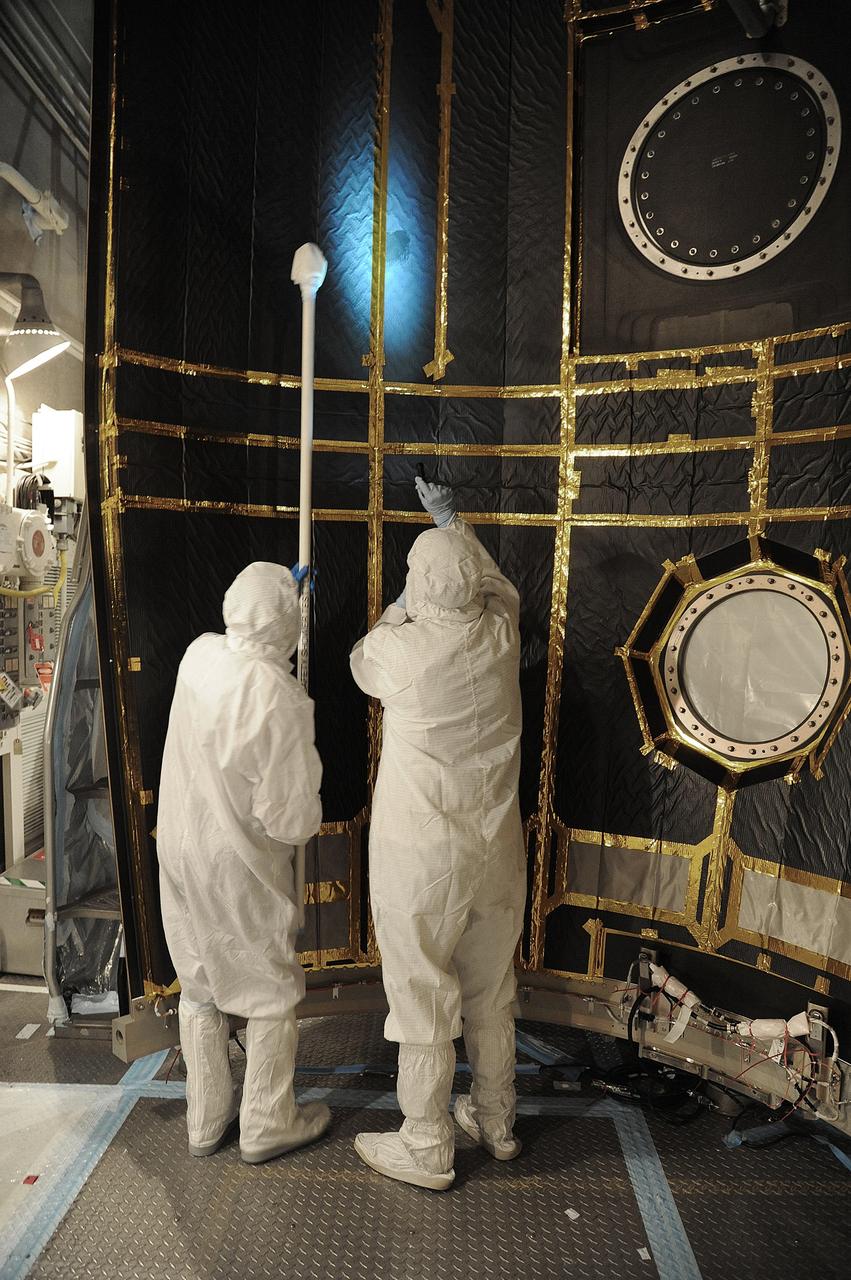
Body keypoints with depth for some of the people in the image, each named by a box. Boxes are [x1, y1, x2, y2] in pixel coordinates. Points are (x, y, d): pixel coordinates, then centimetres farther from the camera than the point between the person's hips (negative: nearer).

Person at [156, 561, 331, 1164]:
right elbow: (291, 820, -24)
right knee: (273, 994, 16)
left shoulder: (199, 655, -10)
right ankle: (267, 1126, 32)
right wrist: (310, 814, -1)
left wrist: (280, 591, 21)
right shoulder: (280, 698, -28)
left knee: (199, 989, 21)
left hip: (180, 854, 7)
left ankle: (206, 1120, 38)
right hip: (241, 871, -6)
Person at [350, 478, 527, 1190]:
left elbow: (362, 665, 6)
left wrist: (403, 608, 18)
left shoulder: (399, 648, -19)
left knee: (424, 1001, 11)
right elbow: (501, 589, 19)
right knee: (492, 995, 21)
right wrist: (451, 522, 28)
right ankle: (497, 1123, 40)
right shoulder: (501, 633, -6)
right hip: (496, 851, 6)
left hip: (421, 859, -5)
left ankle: (427, 1152, 28)